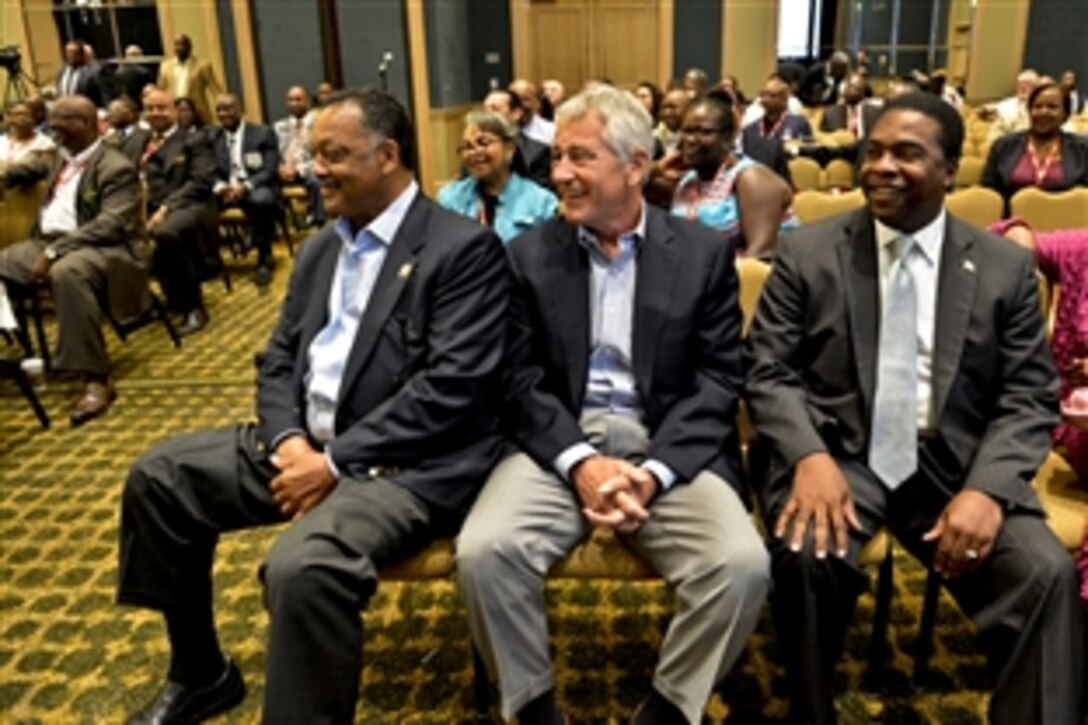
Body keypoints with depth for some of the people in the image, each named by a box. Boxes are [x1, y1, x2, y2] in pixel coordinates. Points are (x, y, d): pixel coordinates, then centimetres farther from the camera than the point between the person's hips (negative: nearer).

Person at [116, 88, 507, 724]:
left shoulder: (465, 247, -11)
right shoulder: (321, 249, 15)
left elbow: (450, 387, -19)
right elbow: (280, 360, 14)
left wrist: (336, 461, -19)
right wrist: (289, 438, -7)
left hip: (405, 462, -8)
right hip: (305, 444, 9)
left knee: (303, 567, -34)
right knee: (159, 476, 7)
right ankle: (200, 674, 23)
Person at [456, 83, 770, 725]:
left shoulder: (705, 252, 5)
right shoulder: (531, 254, 7)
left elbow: (719, 381, -1)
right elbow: (522, 382, 1)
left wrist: (654, 471, -16)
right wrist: (580, 461, -16)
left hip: (669, 447, 0)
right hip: (560, 444, 1)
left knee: (741, 565, -25)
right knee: (484, 551, -25)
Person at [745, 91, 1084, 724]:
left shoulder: (1006, 267, 7)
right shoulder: (807, 254, 4)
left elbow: (1031, 399, 4)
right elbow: (769, 374, -1)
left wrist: (987, 487, -15)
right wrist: (811, 457, -21)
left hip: (954, 466, 2)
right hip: (836, 454, -1)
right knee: (811, 555, -30)